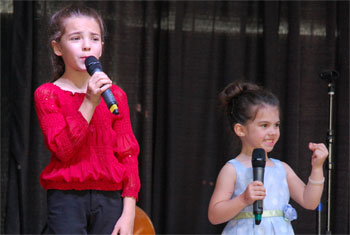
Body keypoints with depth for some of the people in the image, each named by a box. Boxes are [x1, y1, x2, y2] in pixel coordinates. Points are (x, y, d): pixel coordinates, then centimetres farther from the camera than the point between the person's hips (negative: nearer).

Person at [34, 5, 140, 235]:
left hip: (109, 199, 3)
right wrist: (89, 103, -18)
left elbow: (128, 155, 6)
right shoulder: (48, 94, 1)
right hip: (67, 198, -2)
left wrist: (129, 212, -1)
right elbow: (62, 149, -12)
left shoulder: (115, 95, 8)